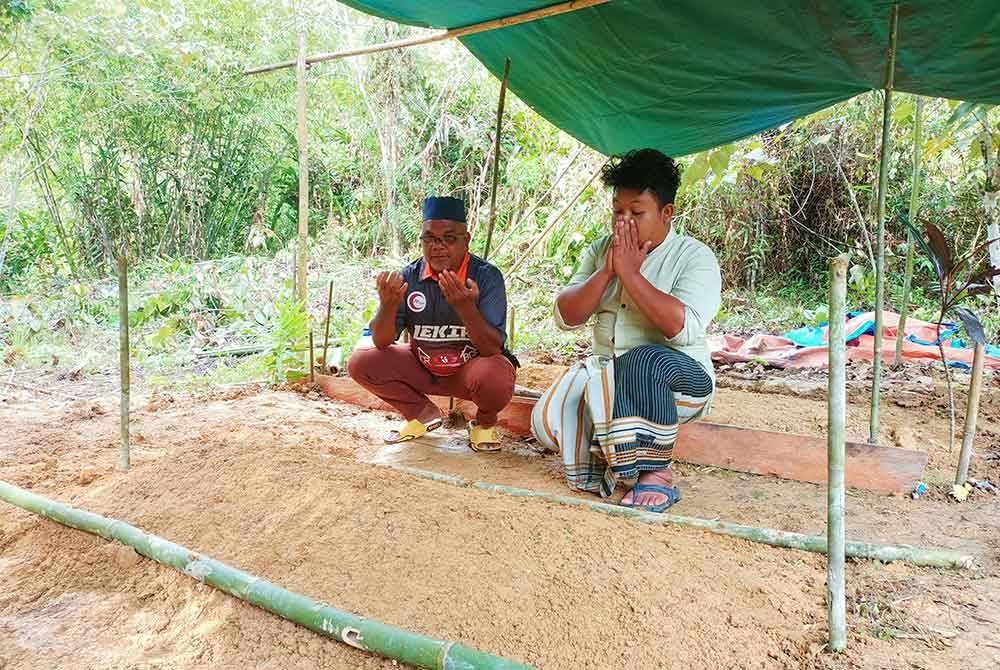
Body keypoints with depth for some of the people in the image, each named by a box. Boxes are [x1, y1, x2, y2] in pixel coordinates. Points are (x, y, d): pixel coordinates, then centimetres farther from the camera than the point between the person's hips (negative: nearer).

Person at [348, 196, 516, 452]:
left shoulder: (486, 276, -18)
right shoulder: (408, 276, -9)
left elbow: (492, 349, -25)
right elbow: (381, 342, -11)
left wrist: (466, 308, -42)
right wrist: (388, 305, -32)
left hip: (471, 366, -3)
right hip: (422, 367, 4)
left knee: (495, 380, -36)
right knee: (360, 363, -14)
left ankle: (485, 422, 3)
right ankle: (423, 413, 9)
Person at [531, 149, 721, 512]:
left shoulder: (695, 257, -8)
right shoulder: (599, 251, 7)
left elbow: (682, 327, -25)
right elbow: (565, 317, -2)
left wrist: (629, 272, -21)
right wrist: (606, 271, -15)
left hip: (679, 377, -4)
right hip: (607, 372, 5)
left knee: (644, 362, -40)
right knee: (547, 421, -19)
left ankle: (657, 475, -20)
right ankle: (621, 456, 5)